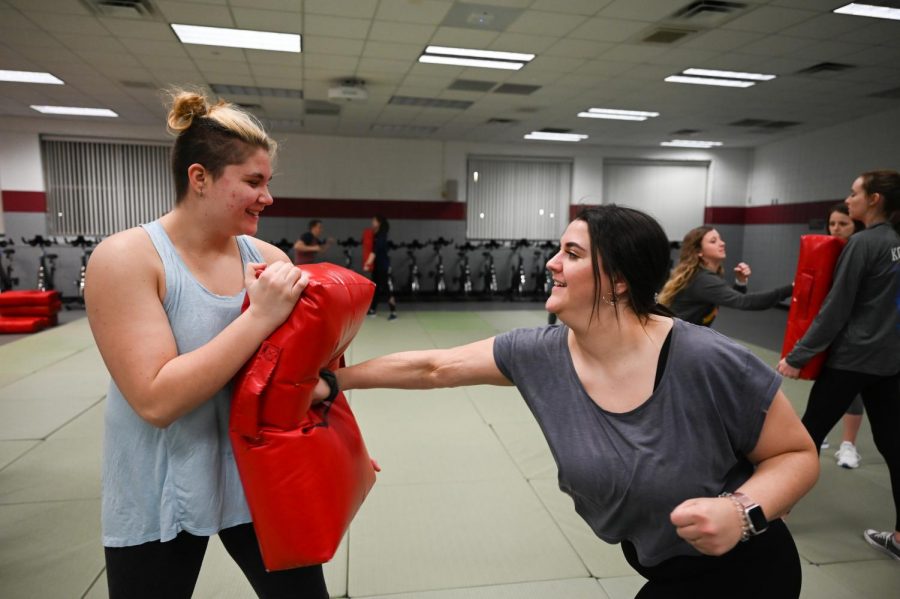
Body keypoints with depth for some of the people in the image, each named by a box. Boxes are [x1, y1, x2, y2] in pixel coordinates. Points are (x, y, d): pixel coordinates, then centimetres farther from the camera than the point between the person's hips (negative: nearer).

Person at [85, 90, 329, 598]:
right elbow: (156, 400, -25)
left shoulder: (268, 257, -5)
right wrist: (261, 317, -28)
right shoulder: (126, 259, -16)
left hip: (261, 478, 4)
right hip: (160, 497, -3)